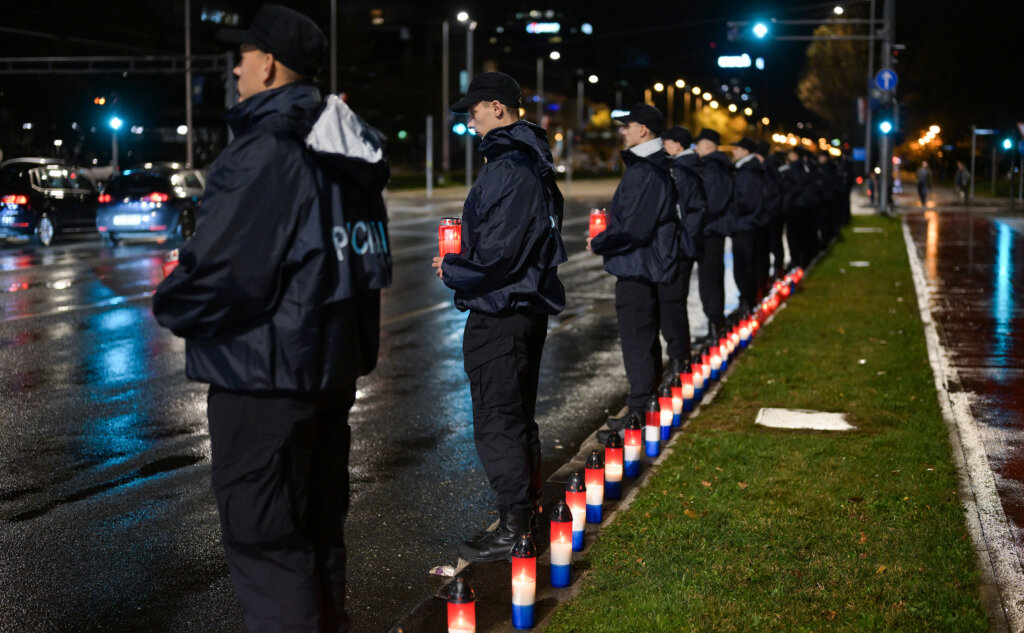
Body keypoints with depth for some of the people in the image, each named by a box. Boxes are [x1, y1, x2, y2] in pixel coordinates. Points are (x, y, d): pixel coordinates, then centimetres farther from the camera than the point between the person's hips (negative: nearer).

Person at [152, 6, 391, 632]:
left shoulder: (263, 153, -22)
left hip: (267, 376, -9)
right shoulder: (346, 153, 8)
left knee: (263, 539, -1)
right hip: (334, 366, 9)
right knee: (318, 524, 21)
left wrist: (172, 305, -6)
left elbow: (219, 271, -25)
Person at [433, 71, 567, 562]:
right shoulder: (531, 164, 13)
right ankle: (528, 505, 31)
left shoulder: (508, 169, -21)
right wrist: (461, 259, 12)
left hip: (499, 314, -11)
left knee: (496, 421, -4)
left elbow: (497, 253, -26)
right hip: (529, 306, 11)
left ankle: (514, 528, 1)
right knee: (518, 414, 20)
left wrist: (451, 269, -9)